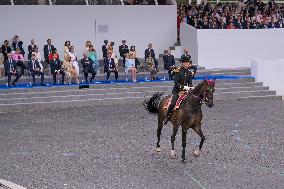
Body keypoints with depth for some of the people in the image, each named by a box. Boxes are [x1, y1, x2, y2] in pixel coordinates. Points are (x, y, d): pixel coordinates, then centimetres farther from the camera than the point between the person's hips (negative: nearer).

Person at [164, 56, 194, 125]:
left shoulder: (189, 72, 8)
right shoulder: (178, 71, -9)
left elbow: (190, 82, 13)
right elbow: (176, 82, -13)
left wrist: (191, 87, -9)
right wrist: (183, 87, -24)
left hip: (185, 90, 6)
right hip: (177, 90, -5)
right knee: (173, 103, -23)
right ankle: (166, 117, -7)